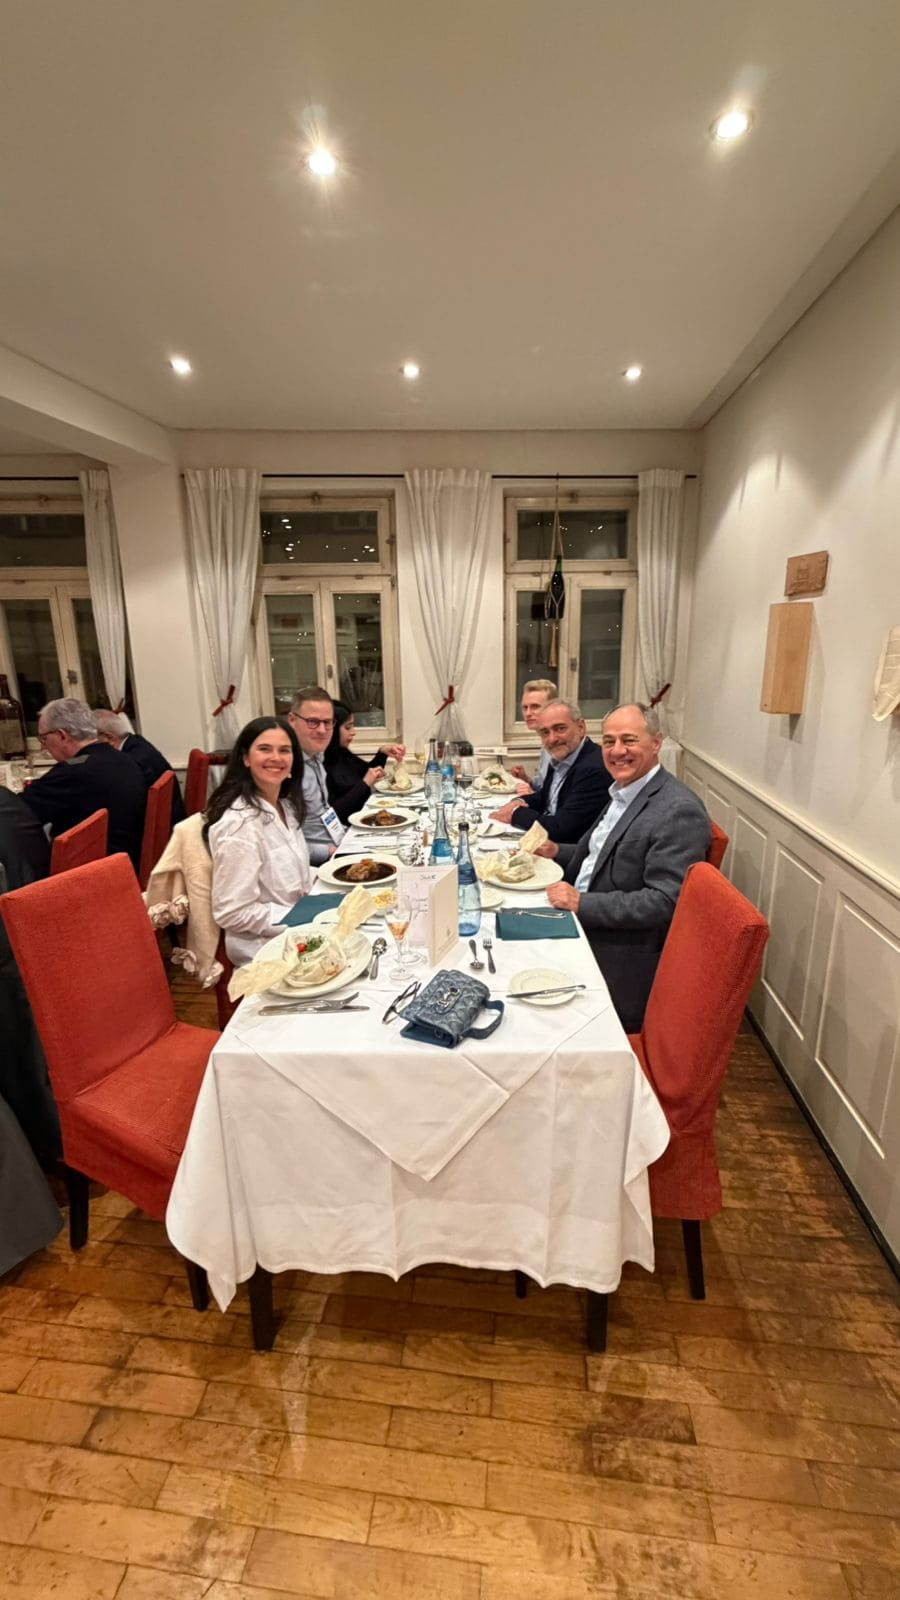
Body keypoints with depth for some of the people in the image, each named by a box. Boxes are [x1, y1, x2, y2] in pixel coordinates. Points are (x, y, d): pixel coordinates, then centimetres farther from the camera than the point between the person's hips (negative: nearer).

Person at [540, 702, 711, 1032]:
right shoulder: (622, 792, 10)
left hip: (621, 961, -9)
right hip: (580, 922, 9)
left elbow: (664, 902, -24)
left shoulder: (678, 812, -20)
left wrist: (581, 902, -23)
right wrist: (557, 852, 5)